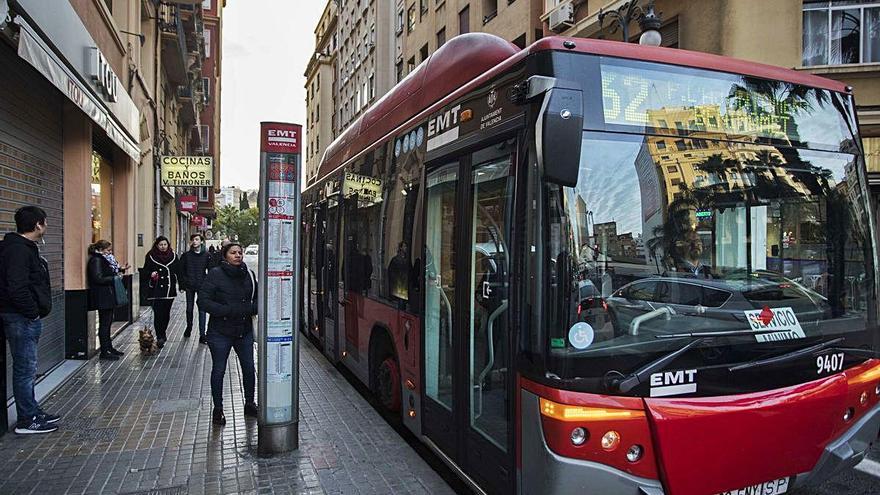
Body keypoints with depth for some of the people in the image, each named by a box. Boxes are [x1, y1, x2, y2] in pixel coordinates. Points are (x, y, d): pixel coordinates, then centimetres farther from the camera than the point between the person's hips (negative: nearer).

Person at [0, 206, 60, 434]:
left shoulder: (26, 248, 14)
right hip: (21, 318, -11)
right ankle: (27, 421, 7)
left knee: (27, 368, 17)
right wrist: (33, 312, -17)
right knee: (25, 369, -2)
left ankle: (33, 412, 28)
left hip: (26, 318, 11)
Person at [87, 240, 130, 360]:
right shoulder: (96, 260, -14)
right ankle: (104, 352, -1)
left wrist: (120, 269, 12)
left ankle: (109, 347, 26)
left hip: (108, 297, 10)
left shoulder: (103, 259, 16)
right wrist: (114, 278, -18)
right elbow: (98, 279, -22)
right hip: (102, 297, -10)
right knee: (104, 323, -6)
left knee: (108, 323, 16)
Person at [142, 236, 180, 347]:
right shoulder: (151, 256, 1)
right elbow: (145, 270, 4)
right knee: (158, 313, -10)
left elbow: (178, 271, 12)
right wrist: (151, 274, -16)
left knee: (166, 313, 10)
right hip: (156, 289, -3)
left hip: (169, 289, 3)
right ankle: (160, 337, -7)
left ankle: (163, 333, 28)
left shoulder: (173, 256, 7)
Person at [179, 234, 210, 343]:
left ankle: (202, 335, -4)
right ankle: (189, 327, 35)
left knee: (202, 310, -4)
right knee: (189, 308, 13)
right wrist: (184, 282, -2)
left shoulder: (207, 255, 0)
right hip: (189, 286, 2)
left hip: (202, 286, -2)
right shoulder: (186, 255, 3)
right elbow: (181, 270, 7)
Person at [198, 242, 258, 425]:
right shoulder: (216, 274, -10)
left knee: (249, 368, 11)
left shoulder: (249, 275, 3)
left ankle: (249, 404, 30)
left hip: (244, 330, 4)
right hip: (220, 332, -4)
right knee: (219, 371, 8)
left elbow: (257, 299, 12)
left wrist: (251, 308, -10)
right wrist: (228, 310, -22)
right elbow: (203, 300, -15)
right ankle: (218, 409, 24)